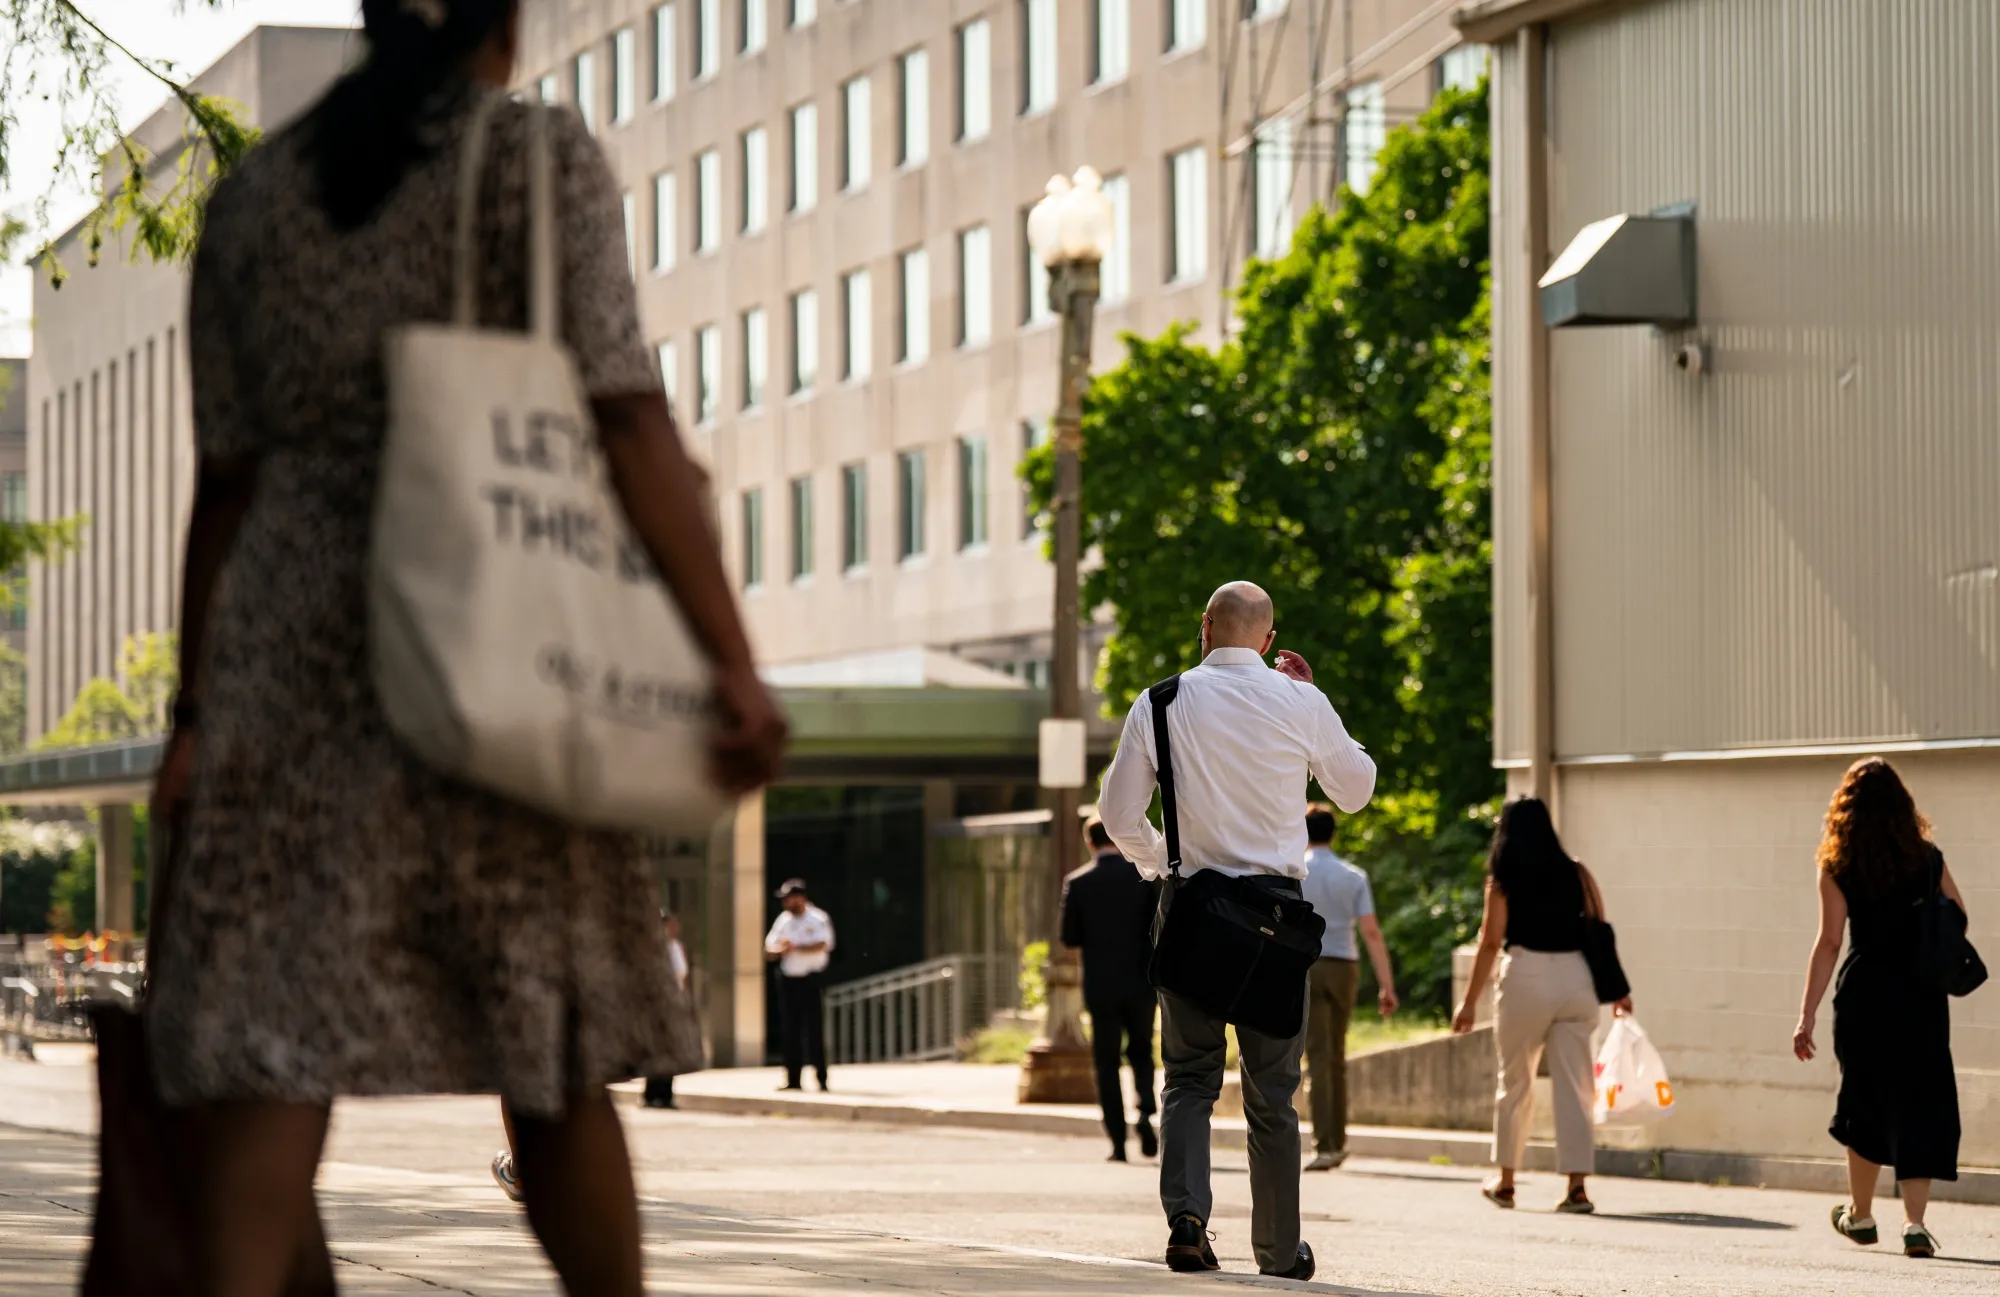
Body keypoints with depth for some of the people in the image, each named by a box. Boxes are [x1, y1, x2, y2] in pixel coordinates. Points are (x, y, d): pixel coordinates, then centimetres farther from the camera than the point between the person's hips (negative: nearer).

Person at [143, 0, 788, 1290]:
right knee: (555, 1059, 7)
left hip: (289, 648, 2)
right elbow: (630, 420, -8)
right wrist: (734, 662, -10)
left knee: (270, 1050, -3)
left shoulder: (254, 196, 12)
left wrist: (195, 713, 13)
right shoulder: (540, 155, 1)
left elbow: (227, 479, 11)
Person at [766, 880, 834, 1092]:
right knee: (789, 1031, 5)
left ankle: (822, 1080, -4)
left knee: (815, 1031, -7)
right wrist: (780, 950, -11)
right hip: (788, 980, 5)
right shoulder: (783, 920, 12)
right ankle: (793, 1080, 11)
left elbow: (821, 945, -19)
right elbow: (769, 952, 11)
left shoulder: (818, 919, -4)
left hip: (811, 979, -5)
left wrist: (795, 947, -26)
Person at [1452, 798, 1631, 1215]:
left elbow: (1491, 941, -3)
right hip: (1576, 978, 2)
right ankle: (1577, 1186, -7)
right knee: (1573, 1086, 2)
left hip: (1526, 978, -2)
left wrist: (1471, 1001, -2)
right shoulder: (1577, 874, 9)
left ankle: (1505, 1181, 22)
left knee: (1515, 1084, 13)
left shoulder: (1504, 880, 2)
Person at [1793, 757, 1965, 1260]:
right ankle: (1914, 1223, -7)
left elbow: (1829, 943, -9)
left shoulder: (1838, 869, -5)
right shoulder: (1928, 859, 1)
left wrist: (1807, 1015, -8)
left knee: (1866, 1104, 16)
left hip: (1864, 997, -1)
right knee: (1919, 1106, 4)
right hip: (1922, 999, 1)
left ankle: (1860, 1214, 31)